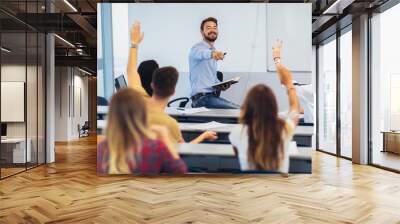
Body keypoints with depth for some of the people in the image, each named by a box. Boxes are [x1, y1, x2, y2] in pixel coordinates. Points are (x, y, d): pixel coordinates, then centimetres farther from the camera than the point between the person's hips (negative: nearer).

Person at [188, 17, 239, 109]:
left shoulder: (214, 52, 21)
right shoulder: (198, 48, -6)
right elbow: (203, 53, -31)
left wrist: (221, 85, 8)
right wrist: (211, 53, -54)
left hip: (212, 95, 9)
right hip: (202, 97, -9)